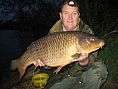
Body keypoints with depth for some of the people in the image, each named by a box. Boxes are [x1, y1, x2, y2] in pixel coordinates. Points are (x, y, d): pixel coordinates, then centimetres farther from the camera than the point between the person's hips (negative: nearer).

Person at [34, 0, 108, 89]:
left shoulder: (86, 31, -16)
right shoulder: (53, 33, -10)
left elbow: (91, 57, -24)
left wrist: (84, 62, -47)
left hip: (84, 71, -2)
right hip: (64, 74, 3)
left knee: (98, 69, -30)